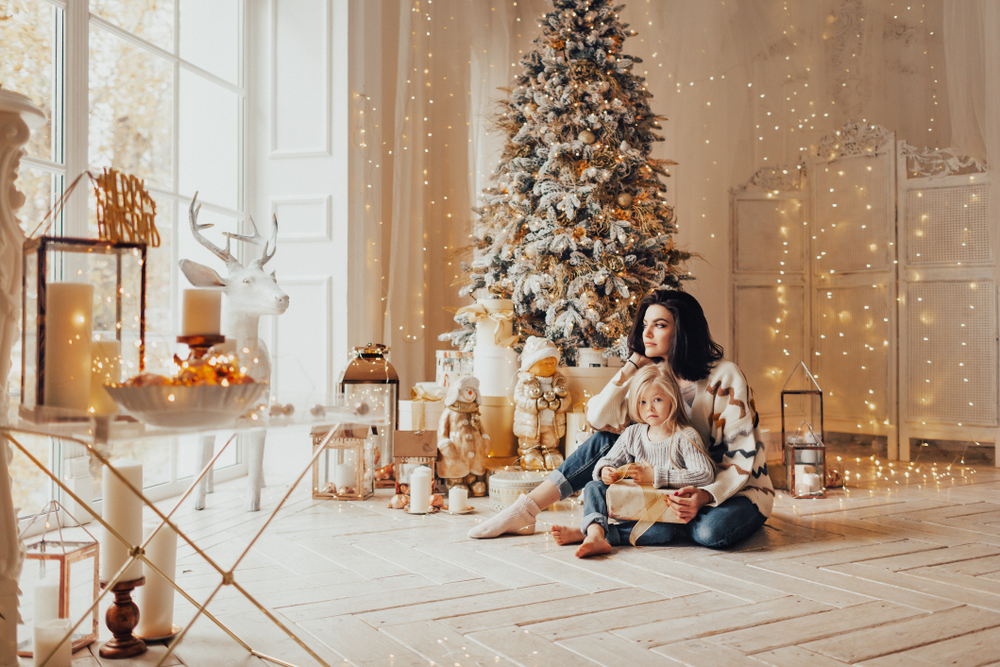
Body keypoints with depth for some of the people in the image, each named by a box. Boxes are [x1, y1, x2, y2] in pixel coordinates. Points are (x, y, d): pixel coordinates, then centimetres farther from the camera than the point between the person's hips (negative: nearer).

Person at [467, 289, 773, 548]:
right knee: (605, 442, -14)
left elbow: (741, 453, -19)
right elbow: (599, 418, -12)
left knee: (713, 530, -40)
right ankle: (523, 513, -16)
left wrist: (705, 496, -35)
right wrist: (634, 363, -15)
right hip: (681, 484, 4)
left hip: (739, 487, -4)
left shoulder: (724, 376, -16)